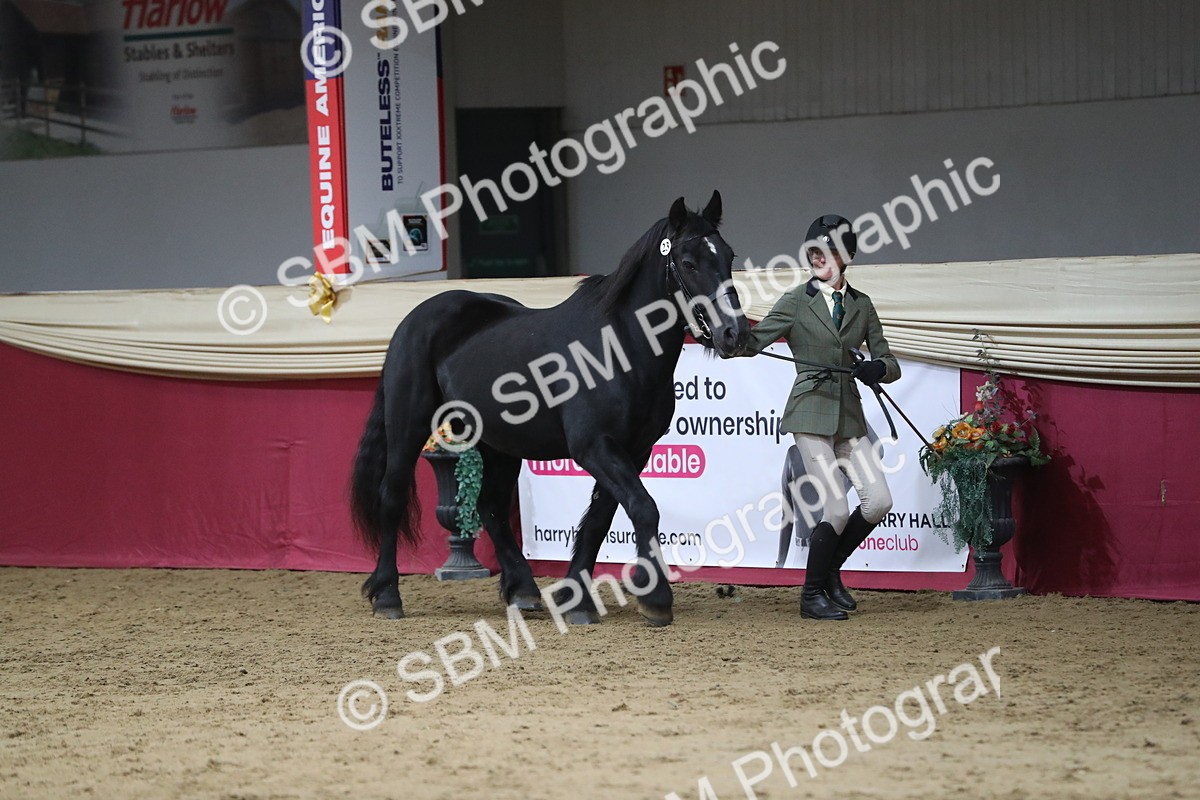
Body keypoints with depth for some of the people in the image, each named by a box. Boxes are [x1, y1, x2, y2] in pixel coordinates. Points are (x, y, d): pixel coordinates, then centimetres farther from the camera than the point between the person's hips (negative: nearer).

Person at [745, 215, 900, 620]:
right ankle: (812, 594, 5)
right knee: (836, 510, -11)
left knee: (879, 500, -6)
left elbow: (890, 365, 11)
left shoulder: (861, 305, 11)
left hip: (849, 417, 5)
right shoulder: (798, 300, 1)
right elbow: (754, 342, -7)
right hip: (811, 414, -5)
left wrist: (878, 368, -12)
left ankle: (830, 569, 17)